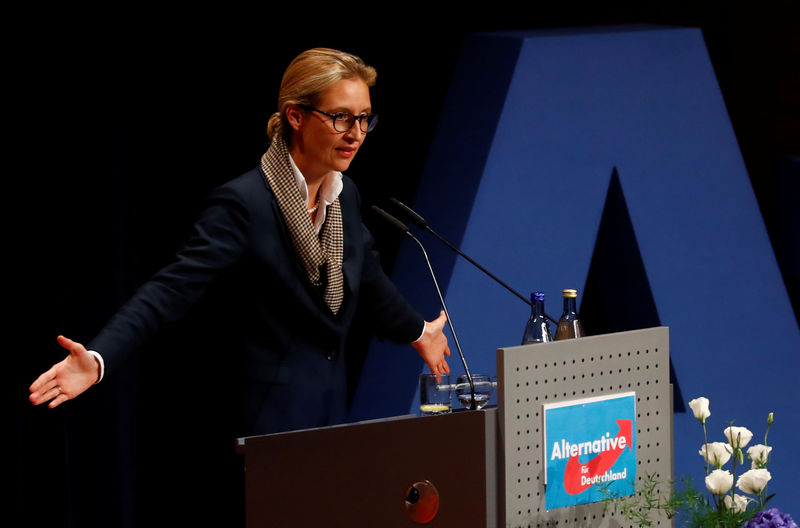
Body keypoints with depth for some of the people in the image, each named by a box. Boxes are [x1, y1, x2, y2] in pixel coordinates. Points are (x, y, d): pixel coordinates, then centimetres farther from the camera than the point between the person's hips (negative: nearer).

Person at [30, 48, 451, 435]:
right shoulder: (245, 202, -16)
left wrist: (417, 332, 43)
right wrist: (97, 359, -36)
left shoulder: (344, 197, 8)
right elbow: (174, 287, -23)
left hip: (332, 406, 7)